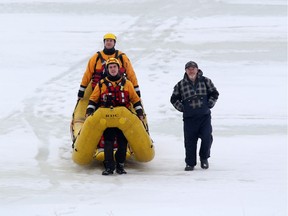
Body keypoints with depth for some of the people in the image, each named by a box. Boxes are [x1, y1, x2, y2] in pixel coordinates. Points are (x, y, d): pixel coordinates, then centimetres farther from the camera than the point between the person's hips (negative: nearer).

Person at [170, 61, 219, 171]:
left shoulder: (205, 81, 5)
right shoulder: (180, 85, 3)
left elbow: (214, 93, 13)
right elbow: (174, 99, 12)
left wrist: (209, 104, 2)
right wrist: (182, 108, 1)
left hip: (205, 116, 0)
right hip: (189, 118, 0)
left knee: (207, 137, -7)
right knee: (190, 141, 0)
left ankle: (204, 158, 17)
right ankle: (190, 163, 14)